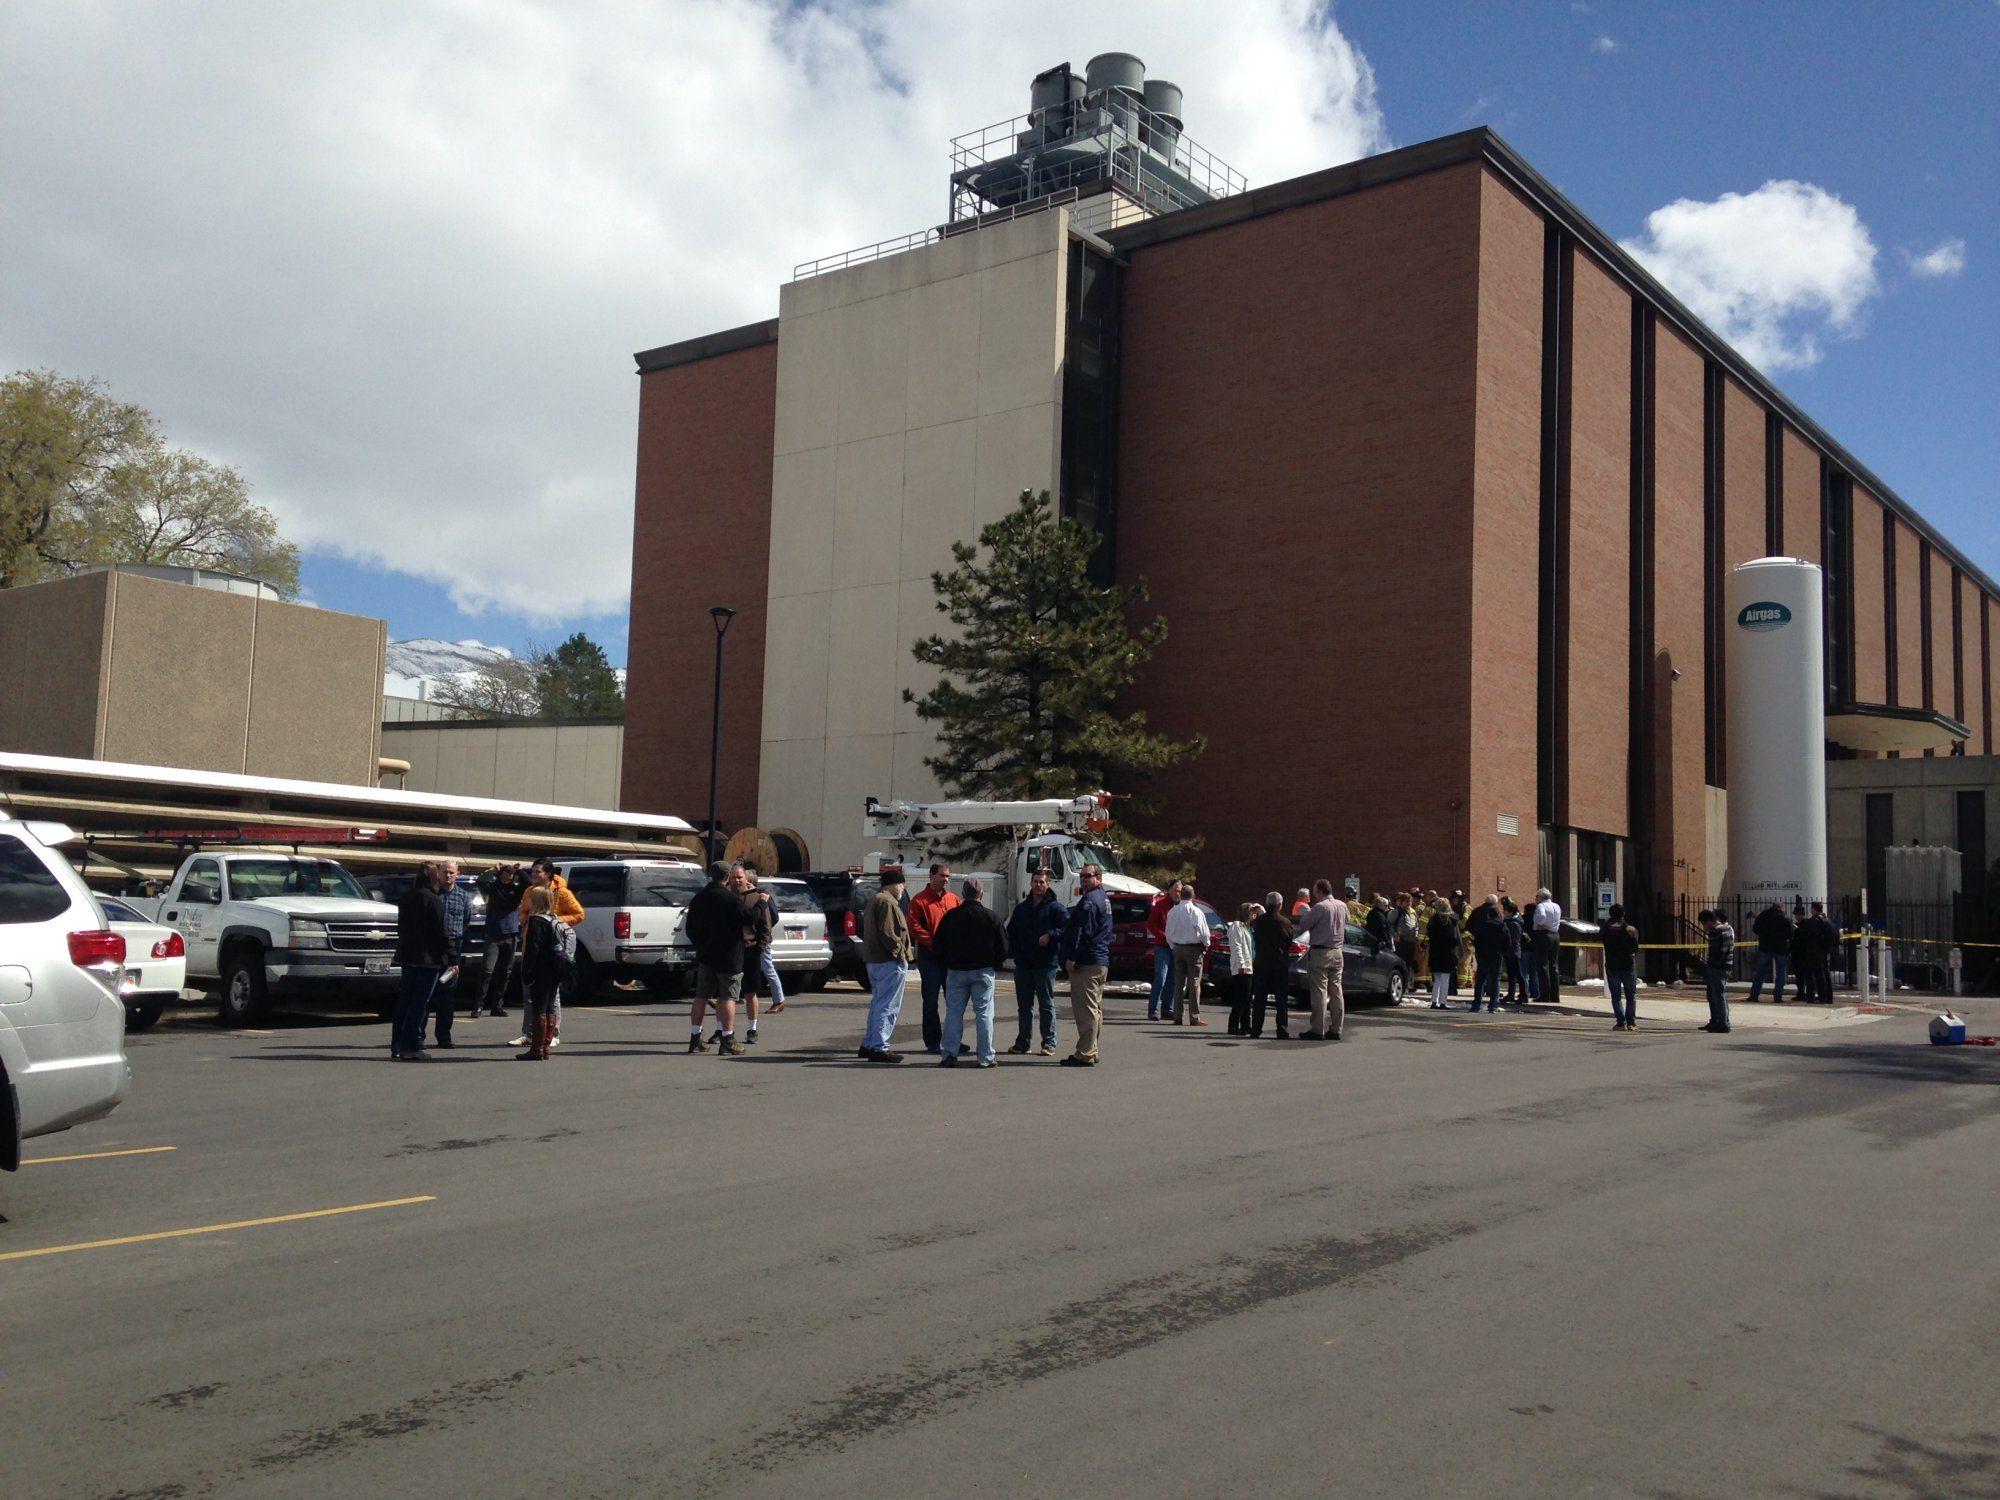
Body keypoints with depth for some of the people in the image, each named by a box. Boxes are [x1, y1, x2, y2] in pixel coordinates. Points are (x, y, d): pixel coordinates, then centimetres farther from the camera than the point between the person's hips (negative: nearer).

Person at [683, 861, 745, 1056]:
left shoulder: (698, 898, 9)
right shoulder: (732, 898, -13)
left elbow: (690, 928, 16)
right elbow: (743, 925, -14)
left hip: (704, 955, 6)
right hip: (729, 956, -6)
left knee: (701, 997, 12)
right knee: (728, 998, -4)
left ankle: (695, 1040, 15)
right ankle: (727, 1042, -7)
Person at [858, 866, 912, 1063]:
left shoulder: (874, 899, 19)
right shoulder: (887, 902, -15)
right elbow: (887, 933, -23)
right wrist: (900, 953, -15)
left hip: (873, 960, 11)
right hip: (889, 962, -11)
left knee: (877, 1003, 18)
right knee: (887, 1006, -7)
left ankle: (868, 1045, 22)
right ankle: (879, 1048, -7)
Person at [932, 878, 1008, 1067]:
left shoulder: (950, 916, 1)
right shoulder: (990, 916, -4)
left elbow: (937, 945, 5)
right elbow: (1003, 946, -1)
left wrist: (947, 964, 19)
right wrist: (996, 965, 15)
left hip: (955, 971, 2)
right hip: (983, 971, -1)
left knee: (953, 1013, 6)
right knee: (984, 1013, 2)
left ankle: (950, 1055, 4)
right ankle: (986, 1057, 3)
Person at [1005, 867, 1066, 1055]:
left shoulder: (1056, 908, -2)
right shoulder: (1021, 908, 15)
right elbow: (1011, 931, 24)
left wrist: (1050, 935, -21)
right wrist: (1014, 951, 11)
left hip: (1045, 964, -5)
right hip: (1023, 964, 5)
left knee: (1046, 1005, -1)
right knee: (1024, 1006, 11)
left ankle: (1049, 1043, 3)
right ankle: (1023, 1042, 18)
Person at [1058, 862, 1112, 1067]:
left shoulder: (1089, 901, -14)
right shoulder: (1104, 899, 19)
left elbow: (1082, 932, -21)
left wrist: (1072, 958, -19)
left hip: (1086, 964, -11)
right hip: (1102, 962, 11)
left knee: (1085, 1008, -10)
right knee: (1095, 1009, 15)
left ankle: (1085, 1054, -11)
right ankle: (1091, 1051, 23)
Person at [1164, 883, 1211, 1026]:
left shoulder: (1172, 912, 3)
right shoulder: (1195, 912, -13)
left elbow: (1168, 934, 10)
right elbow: (1204, 933, -11)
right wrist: (1206, 945, 6)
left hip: (1178, 949, 5)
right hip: (1194, 949, -5)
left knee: (1179, 983, 9)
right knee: (1194, 983, -2)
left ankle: (1178, 1017, 9)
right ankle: (1194, 1018, -5)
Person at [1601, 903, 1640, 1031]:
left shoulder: (1605, 929, -3)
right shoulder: (1631, 929, -2)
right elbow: (1636, 948, 3)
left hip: (1612, 966, 0)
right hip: (1629, 966, 0)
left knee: (1616, 996, 4)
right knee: (1631, 996, 10)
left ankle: (1621, 1022, -3)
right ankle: (1631, 1023, 6)